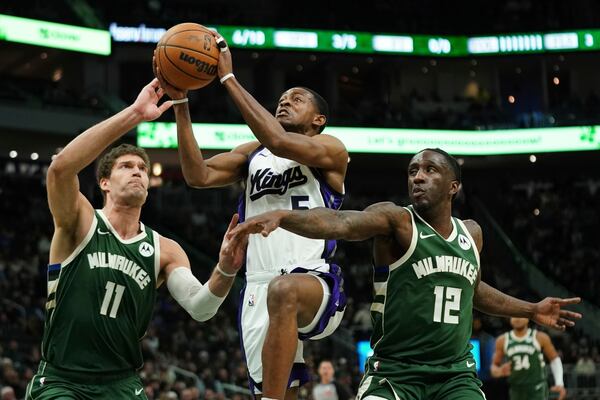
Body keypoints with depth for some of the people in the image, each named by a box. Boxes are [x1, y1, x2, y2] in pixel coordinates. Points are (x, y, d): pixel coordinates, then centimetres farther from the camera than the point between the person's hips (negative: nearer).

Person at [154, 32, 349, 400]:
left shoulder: (331, 149, 3)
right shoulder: (251, 155, 20)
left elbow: (278, 141, -16)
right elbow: (199, 175, 4)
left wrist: (228, 78, -13)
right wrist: (180, 103, -3)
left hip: (316, 283, -6)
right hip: (259, 291, 6)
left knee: (284, 290, -40)